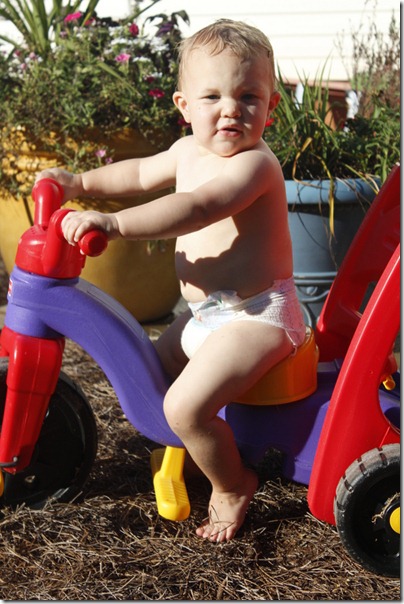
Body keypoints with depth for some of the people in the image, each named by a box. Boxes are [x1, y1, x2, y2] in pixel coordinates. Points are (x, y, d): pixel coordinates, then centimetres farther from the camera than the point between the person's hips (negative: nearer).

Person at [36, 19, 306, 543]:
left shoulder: (255, 162, -22)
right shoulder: (189, 151, 7)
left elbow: (199, 208, -39)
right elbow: (142, 173, 27)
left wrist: (114, 222, -46)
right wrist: (81, 182, 21)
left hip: (257, 315, -10)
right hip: (204, 312, 10)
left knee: (185, 406, -23)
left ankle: (232, 485, 4)